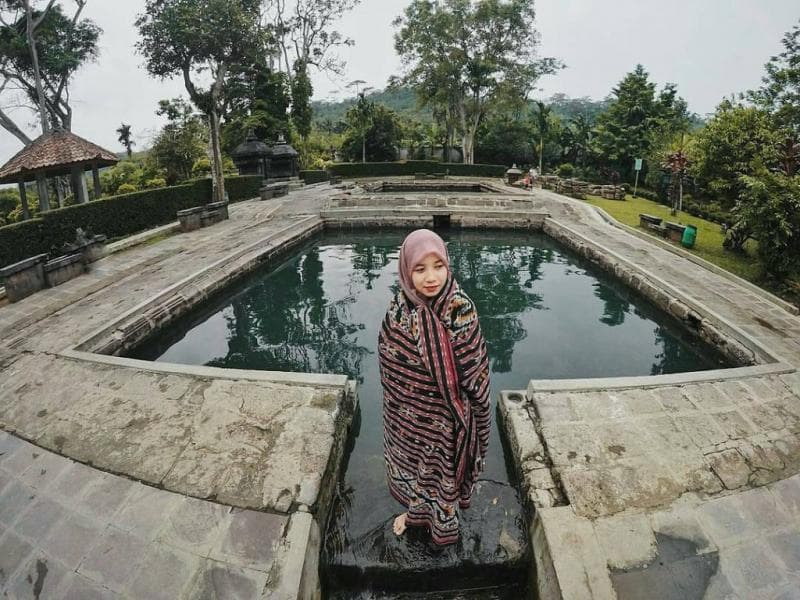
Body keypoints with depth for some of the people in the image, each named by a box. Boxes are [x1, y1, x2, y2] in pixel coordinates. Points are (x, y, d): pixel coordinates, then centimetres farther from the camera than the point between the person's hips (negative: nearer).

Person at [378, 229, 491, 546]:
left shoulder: (461, 308, -25)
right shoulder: (398, 307, -14)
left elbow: (474, 367, -15)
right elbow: (387, 360, -1)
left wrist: (466, 414, -9)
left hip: (445, 414, -3)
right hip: (408, 412, 3)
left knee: (444, 464, 22)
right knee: (410, 459, 26)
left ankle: (443, 519, 52)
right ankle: (416, 509, 57)